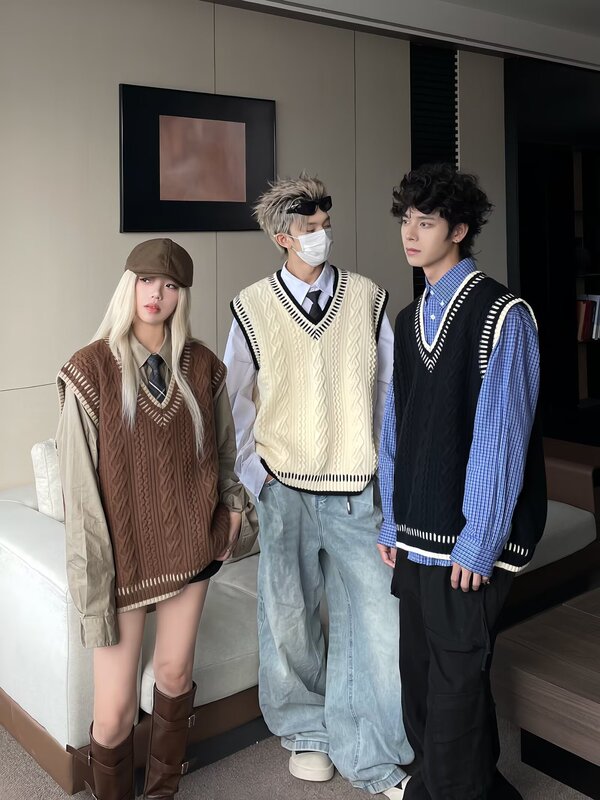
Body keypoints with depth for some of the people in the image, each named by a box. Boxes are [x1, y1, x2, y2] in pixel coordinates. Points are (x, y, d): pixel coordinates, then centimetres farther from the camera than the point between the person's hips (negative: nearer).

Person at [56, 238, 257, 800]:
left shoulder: (201, 366, 0)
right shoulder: (91, 370, -12)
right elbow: (80, 486, -12)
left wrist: (232, 506, 3)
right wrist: (92, 583, -13)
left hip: (190, 545, 4)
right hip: (124, 555, -3)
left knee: (174, 674, 16)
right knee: (114, 710, 1)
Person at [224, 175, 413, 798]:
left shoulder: (368, 298, 1)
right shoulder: (252, 308, -1)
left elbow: (391, 389, 5)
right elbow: (237, 401, 6)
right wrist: (253, 479, 3)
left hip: (356, 491, 0)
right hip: (284, 490, 0)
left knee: (375, 618, -1)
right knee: (288, 617, 12)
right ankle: (306, 732, 37)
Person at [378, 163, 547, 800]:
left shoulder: (502, 315, -9)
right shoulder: (407, 321, 12)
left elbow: (501, 437, -14)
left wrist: (479, 544, -14)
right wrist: (391, 523, 10)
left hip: (467, 542, -6)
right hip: (414, 536, 6)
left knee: (456, 676, 2)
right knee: (418, 670, 15)